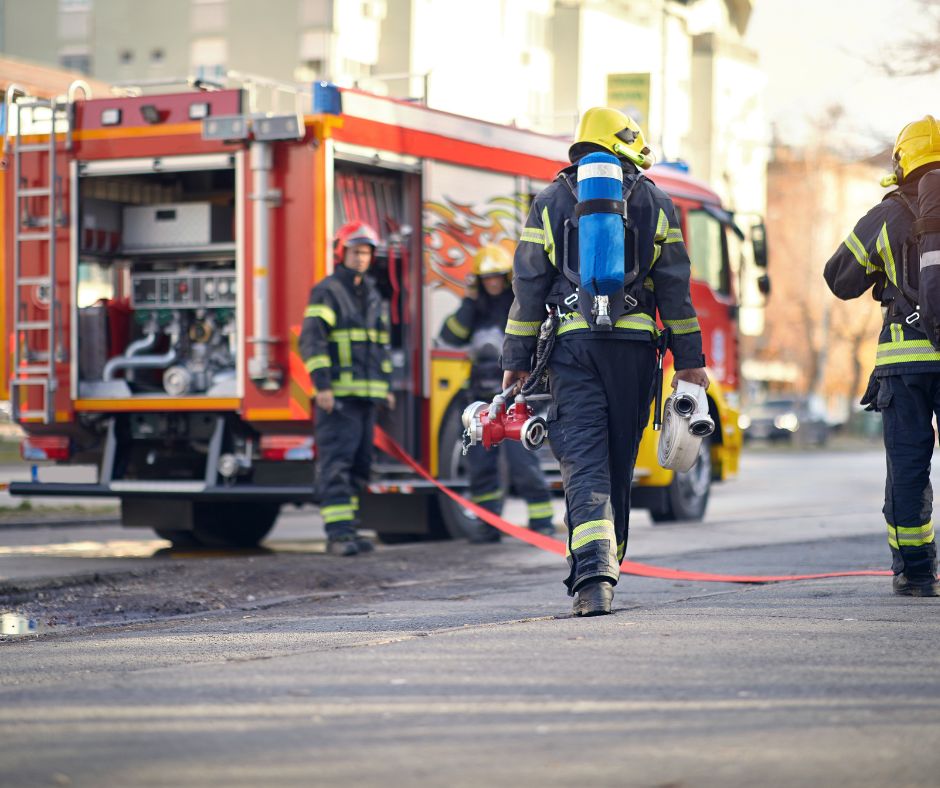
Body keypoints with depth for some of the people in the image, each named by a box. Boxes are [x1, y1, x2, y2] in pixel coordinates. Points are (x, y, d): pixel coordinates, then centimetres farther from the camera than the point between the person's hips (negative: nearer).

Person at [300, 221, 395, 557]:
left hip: (367, 395, 8)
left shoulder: (373, 296, 20)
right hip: (338, 394, -8)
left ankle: (348, 529, 15)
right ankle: (338, 533, -15)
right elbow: (312, 338, -13)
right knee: (336, 462, -11)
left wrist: (386, 386, 22)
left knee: (359, 463, 9)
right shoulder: (327, 292, -5)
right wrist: (322, 384, -20)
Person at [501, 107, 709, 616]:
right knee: (619, 465, 12)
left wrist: (516, 360, 8)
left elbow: (529, 285, 4)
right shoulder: (654, 203, 9)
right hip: (634, 346, 1)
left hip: (572, 345, -1)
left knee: (584, 462, -7)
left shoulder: (550, 202, 8)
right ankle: (601, 568, 20)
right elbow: (674, 288, 7)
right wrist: (689, 359, 11)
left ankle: (593, 576, -23)